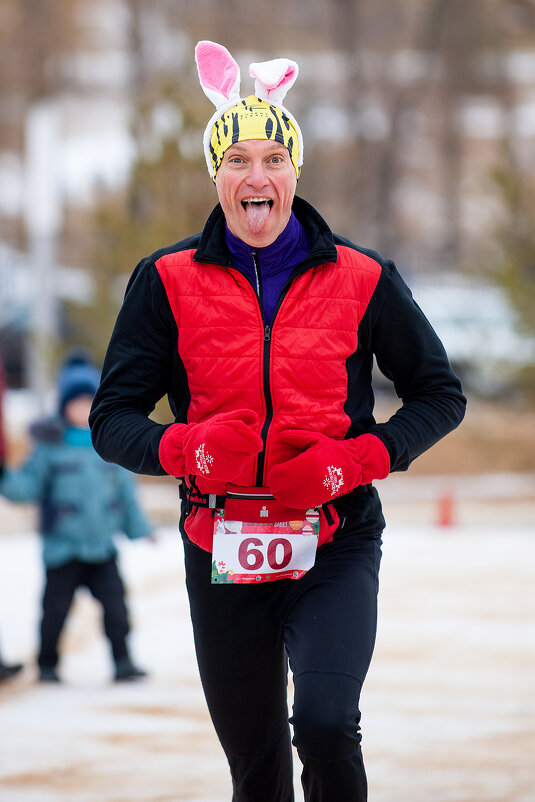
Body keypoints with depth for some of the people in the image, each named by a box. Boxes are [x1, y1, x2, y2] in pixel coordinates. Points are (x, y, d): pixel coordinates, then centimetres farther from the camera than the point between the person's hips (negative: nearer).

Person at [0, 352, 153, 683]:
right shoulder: (51, 445, -2)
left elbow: (126, 491, 16)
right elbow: (30, 484, -2)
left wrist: (138, 528, 17)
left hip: (102, 545, 2)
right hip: (62, 548, -2)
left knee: (115, 603, -4)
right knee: (56, 607, 4)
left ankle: (123, 660, 2)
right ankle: (48, 664, 17)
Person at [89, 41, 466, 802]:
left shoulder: (361, 279, 0)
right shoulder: (169, 282, 1)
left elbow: (440, 395, 8)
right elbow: (112, 419, 2)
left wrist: (355, 460, -10)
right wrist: (189, 448, -19)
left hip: (334, 547, -2)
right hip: (223, 554, 2)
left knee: (325, 724, -25)